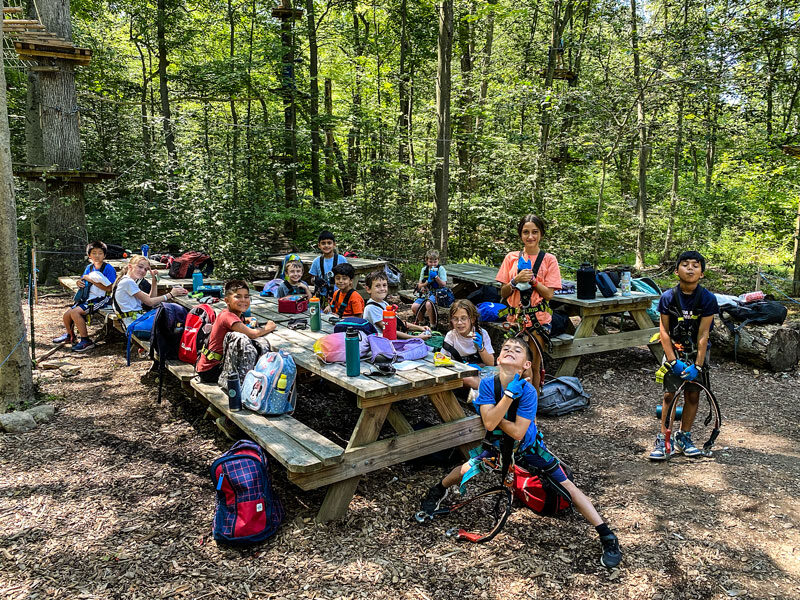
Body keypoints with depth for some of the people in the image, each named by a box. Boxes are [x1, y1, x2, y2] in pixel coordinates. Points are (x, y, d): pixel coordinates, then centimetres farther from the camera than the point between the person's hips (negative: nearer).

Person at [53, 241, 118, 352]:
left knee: (75, 312, -24)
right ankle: (70, 335, 37)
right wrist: (80, 282, -1)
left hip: (101, 299, -8)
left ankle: (86, 341, -13)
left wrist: (92, 280, -19)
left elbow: (109, 288, -19)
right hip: (87, 298, 8)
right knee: (66, 315, 4)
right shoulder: (89, 267, 11)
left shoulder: (108, 268, -12)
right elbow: (83, 281, 24)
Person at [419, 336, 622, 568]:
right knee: (465, 470, -10)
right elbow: (489, 423, -30)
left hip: (528, 447, -2)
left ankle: (607, 536, 3)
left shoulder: (528, 391, -27)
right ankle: (439, 490, 25)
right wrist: (510, 394, -36)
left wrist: (494, 416, -23)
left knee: (566, 484, -10)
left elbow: (518, 432, -29)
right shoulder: (488, 384, -20)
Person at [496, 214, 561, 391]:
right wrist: (516, 281, -11)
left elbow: (549, 294, -5)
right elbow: (503, 293, 6)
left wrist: (532, 279, -13)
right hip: (514, 317, 2)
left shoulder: (548, 260, 1)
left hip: (538, 319, -2)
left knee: (533, 367, 0)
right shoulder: (511, 258, 7)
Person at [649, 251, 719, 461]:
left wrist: (697, 365, -17)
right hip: (674, 351, 0)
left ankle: (683, 437, 22)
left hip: (697, 353, 1)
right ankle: (663, 439, 8)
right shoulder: (668, 297, -12)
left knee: (693, 395, 6)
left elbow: (703, 335, -14)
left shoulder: (708, 299, -13)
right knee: (669, 395, -2)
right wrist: (673, 360, -15)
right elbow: (664, 331, -9)